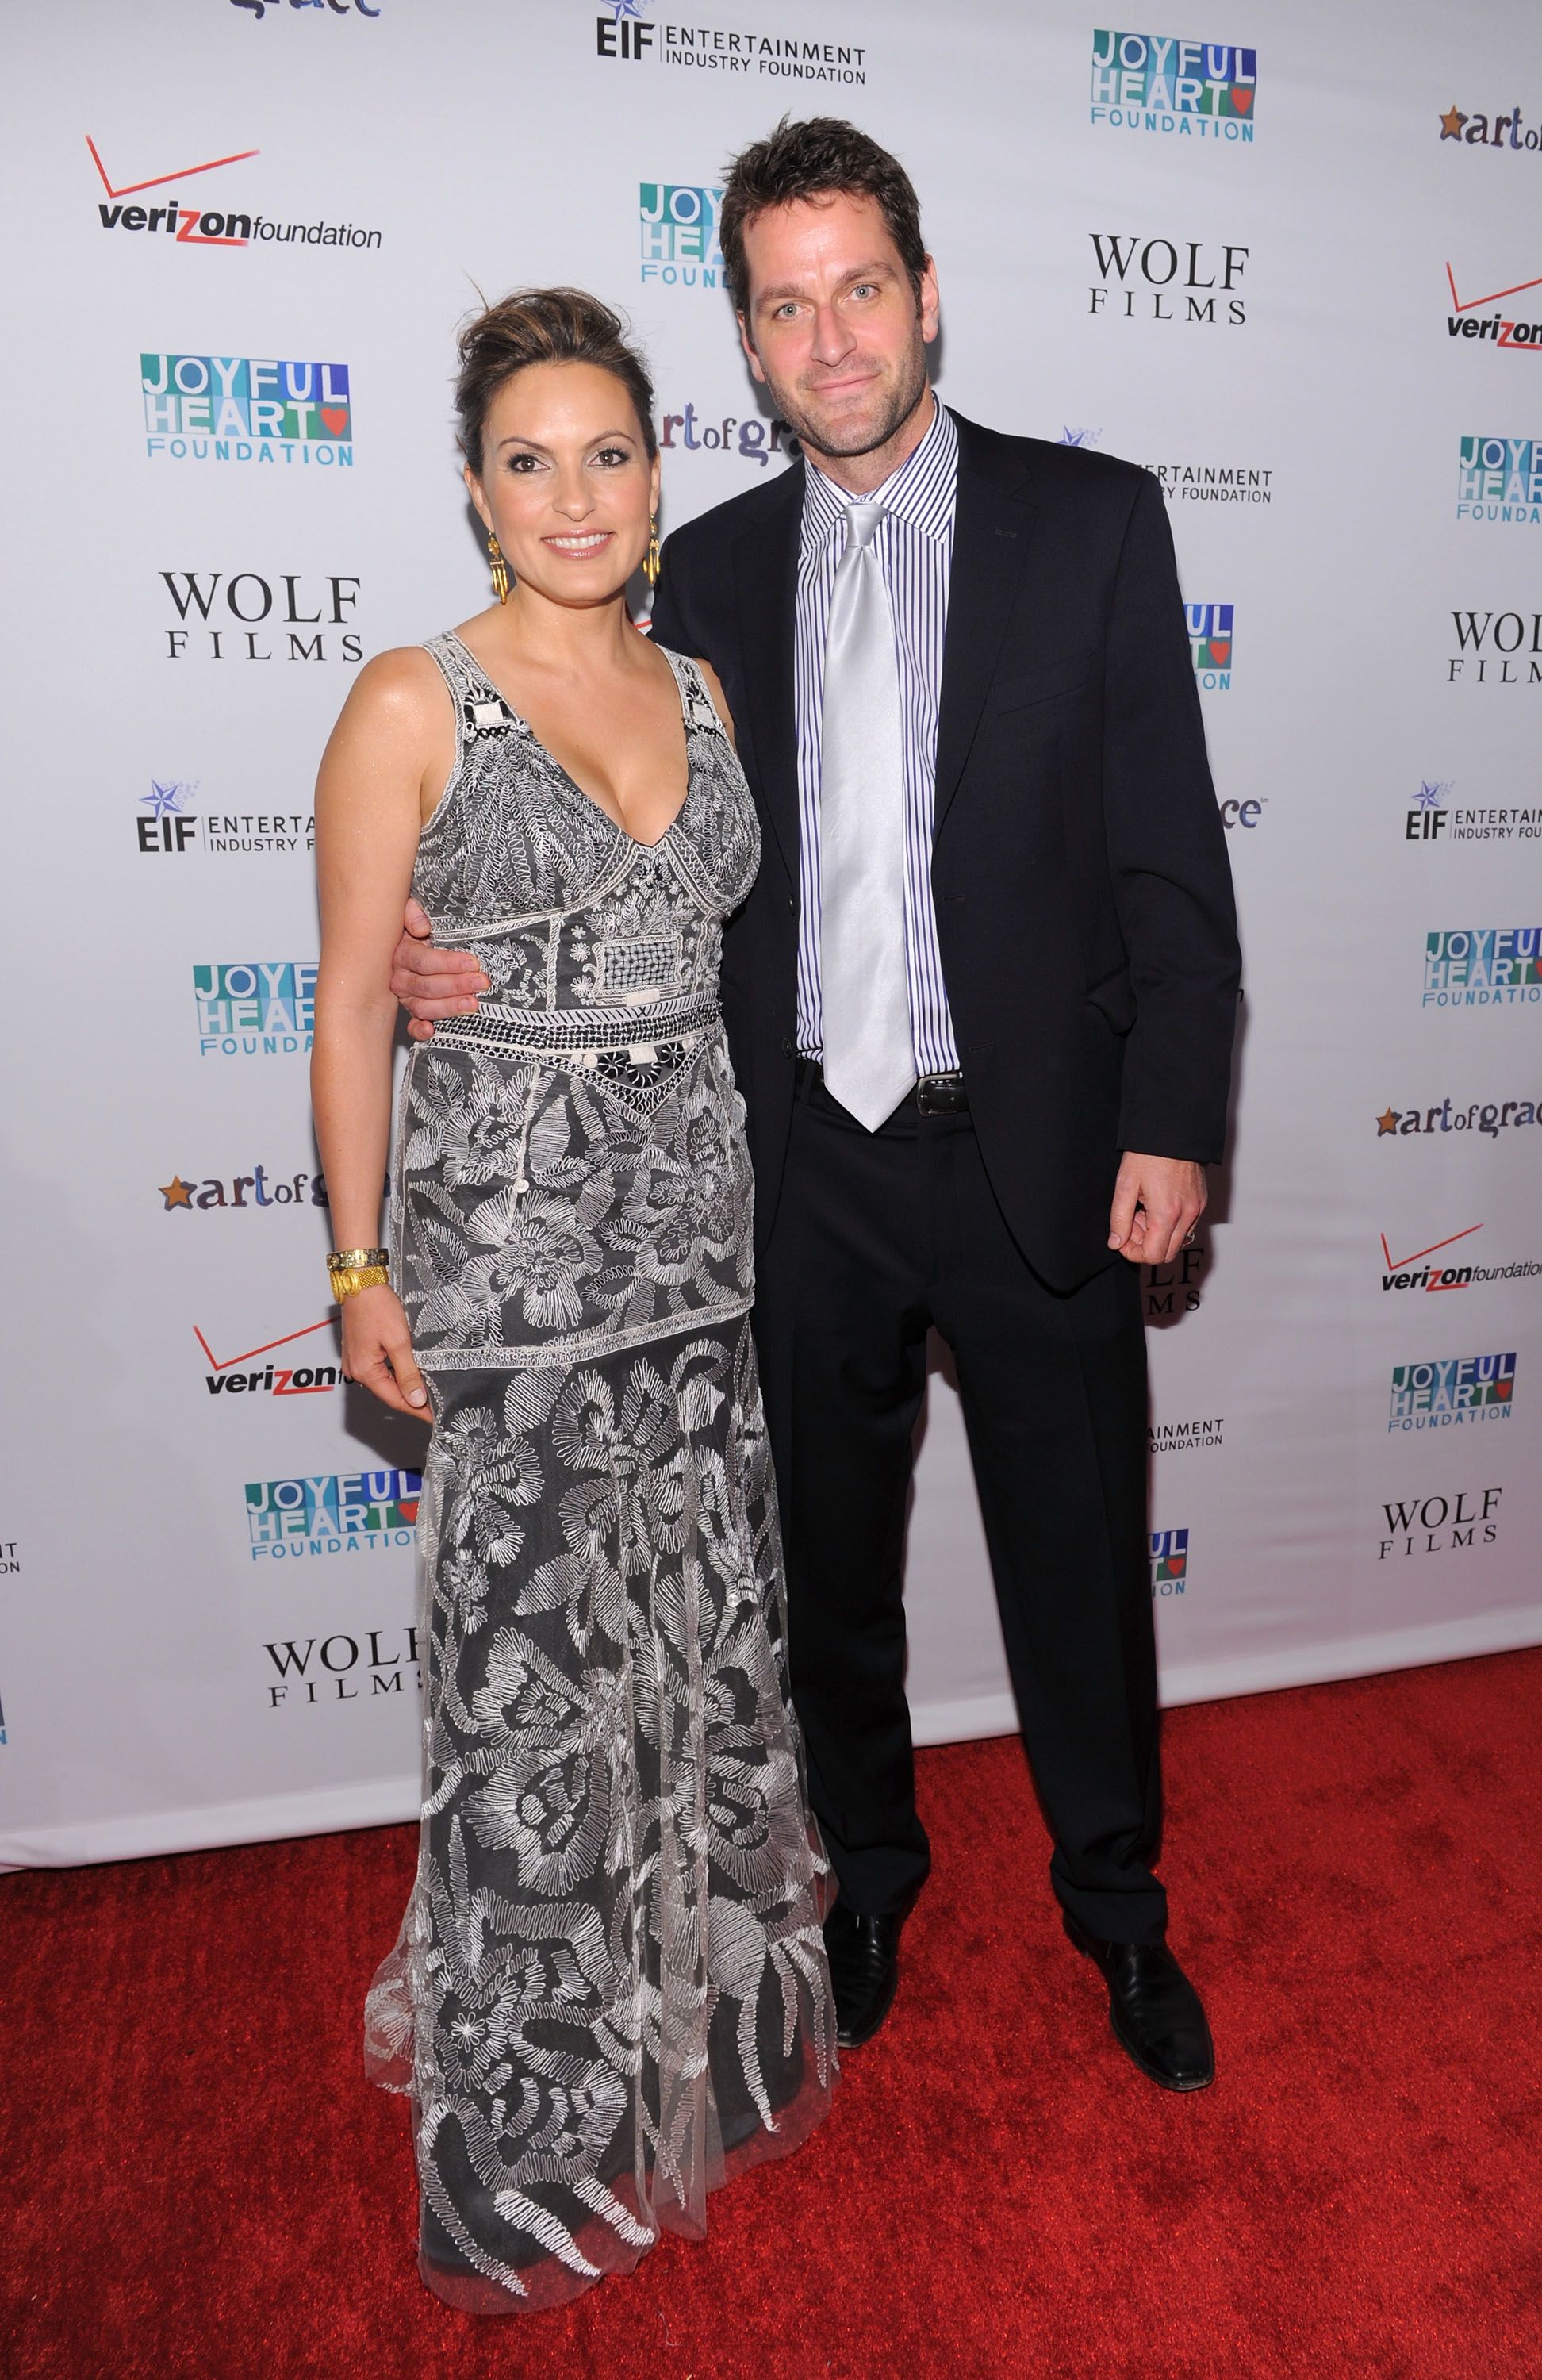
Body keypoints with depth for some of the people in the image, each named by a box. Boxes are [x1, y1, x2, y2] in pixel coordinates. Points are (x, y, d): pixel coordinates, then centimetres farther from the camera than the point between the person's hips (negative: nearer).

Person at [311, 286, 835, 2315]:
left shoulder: (698, 690, 11)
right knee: (536, 1668, 3)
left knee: (709, 1630, 13)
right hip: (508, 1232, -5)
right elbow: (352, 1002, -5)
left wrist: (741, 1188, 15)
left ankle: (710, 2020, 37)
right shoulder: (411, 703, -5)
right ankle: (543, 2110, 26)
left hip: (698, 1219, 5)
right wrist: (361, 1268, -8)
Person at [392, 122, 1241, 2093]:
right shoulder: (709, 572, 7)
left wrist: (1173, 1122, -9)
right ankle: (867, 1874, 41)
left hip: (1035, 1154, -2)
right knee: (831, 1567, 16)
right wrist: (471, 952, -8)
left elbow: (1169, 849, -4)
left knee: (1078, 1564, 11)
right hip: (808, 1168, 3)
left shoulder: (1091, 521, -1)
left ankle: (1118, 1904, 37)